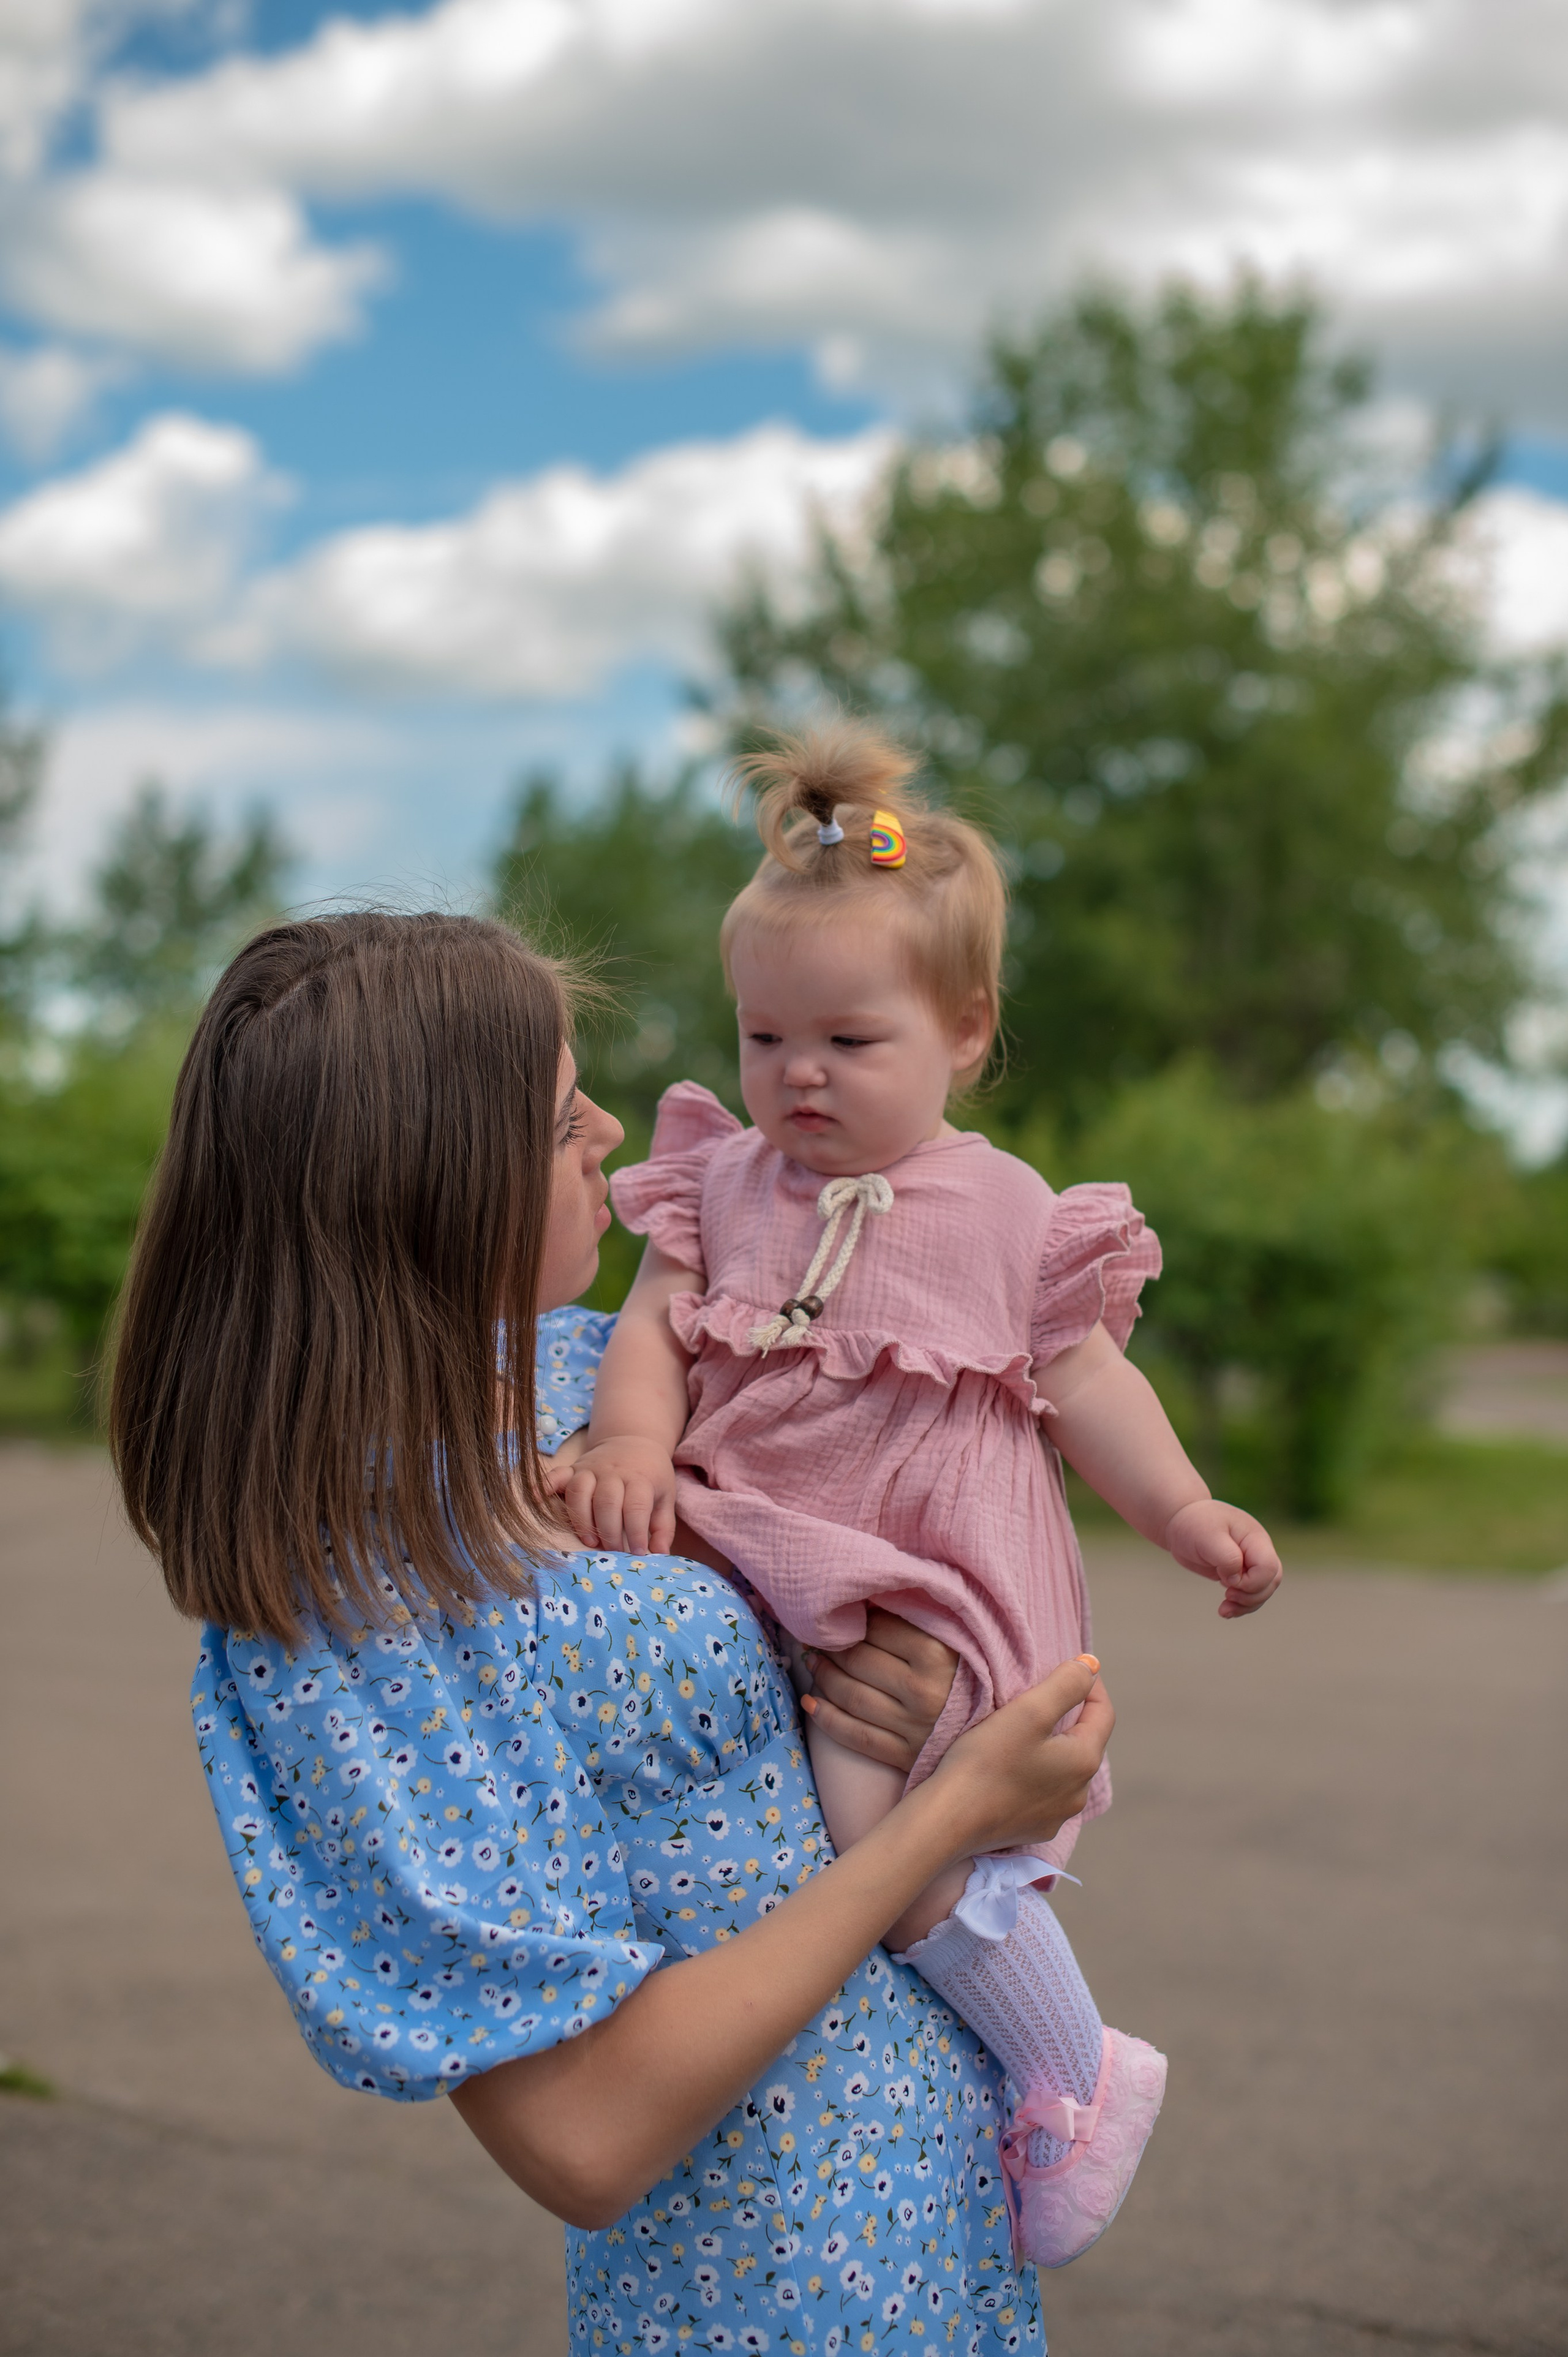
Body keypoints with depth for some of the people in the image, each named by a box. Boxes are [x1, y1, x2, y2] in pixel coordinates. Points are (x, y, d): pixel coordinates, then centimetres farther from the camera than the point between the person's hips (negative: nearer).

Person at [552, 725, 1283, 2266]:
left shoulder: (1007, 1214, 3)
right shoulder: (722, 1182, 9)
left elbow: (1083, 1383, 5)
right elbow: (651, 1330, 1)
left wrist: (1189, 1516, -7)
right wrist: (631, 1450, -18)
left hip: (920, 1588, -5)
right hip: (746, 1557, 5)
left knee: (890, 1829, -22)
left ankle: (1078, 2072, -1)